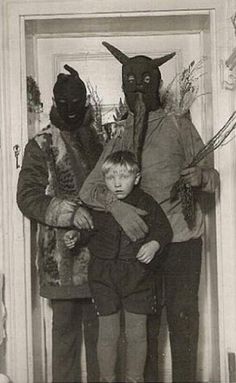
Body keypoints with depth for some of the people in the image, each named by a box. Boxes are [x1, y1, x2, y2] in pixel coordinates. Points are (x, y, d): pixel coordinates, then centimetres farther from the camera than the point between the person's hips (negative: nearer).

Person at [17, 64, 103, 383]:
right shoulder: (41, 146, 0)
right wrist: (70, 212, -20)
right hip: (62, 257, -3)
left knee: (99, 327, 11)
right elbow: (28, 197, -7)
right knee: (66, 326, 7)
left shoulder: (99, 138, 12)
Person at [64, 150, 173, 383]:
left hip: (137, 275, 0)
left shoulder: (146, 203, -4)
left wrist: (154, 245, -16)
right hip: (104, 276, 0)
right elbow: (89, 231, 12)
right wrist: (75, 236, -7)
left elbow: (164, 229, 2)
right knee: (107, 334, 9)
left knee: (137, 334, 9)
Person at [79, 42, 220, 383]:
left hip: (182, 242, -2)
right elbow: (88, 189, -2)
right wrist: (115, 204, -23)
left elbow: (212, 177, 2)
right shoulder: (118, 140, 8)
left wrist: (200, 177, -22)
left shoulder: (179, 126, 2)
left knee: (182, 323, 2)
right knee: (144, 325, 11)